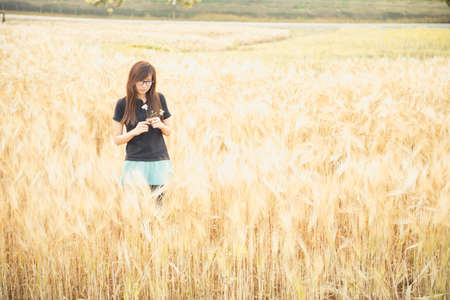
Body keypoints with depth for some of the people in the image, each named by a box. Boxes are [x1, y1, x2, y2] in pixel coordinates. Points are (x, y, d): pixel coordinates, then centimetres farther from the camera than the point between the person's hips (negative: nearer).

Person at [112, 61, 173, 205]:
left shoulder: (159, 99, 5)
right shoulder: (123, 104, 0)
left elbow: (169, 132, 14)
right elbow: (117, 140, 1)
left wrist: (161, 125, -8)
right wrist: (135, 131, -16)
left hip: (159, 161, 2)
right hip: (134, 162, -2)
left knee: (158, 203, 0)